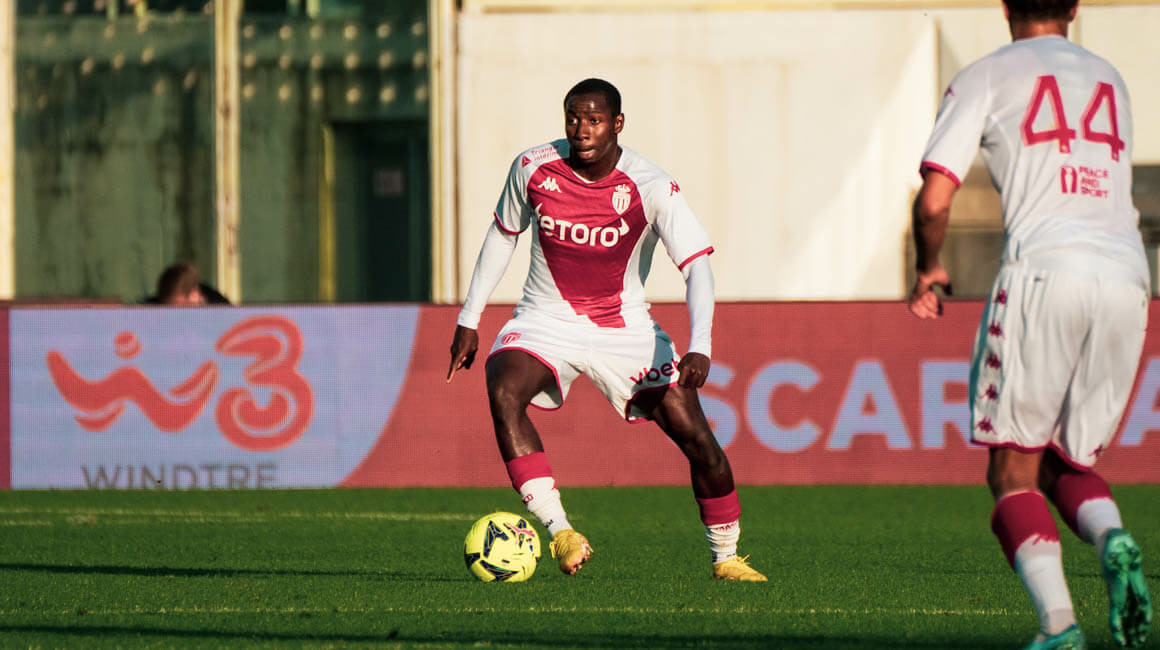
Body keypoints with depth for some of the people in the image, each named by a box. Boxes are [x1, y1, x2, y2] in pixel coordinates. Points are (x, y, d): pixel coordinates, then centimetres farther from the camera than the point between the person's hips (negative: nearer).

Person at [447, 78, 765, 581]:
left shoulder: (651, 188, -16)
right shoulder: (533, 168, -8)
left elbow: (697, 267, -19)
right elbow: (502, 235, 9)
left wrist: (699, 349, -35)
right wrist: (469, 320, 9)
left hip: (625, 328, -1)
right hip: (546, 323, 1)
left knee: (694, 435, -10)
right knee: (503, 393, -30)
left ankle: (726, 557, 12)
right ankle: (559, 532, -31)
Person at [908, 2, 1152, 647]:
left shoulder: (987, 76, 9)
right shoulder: (1110, 80, 24)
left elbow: (934, 201, 3)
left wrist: (930, 269, 21)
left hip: (1045, 269, -4)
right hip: (1127, 274, 4)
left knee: (1014, 470, 2)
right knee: (1067, 462, 16)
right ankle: (1112, 538, -17)